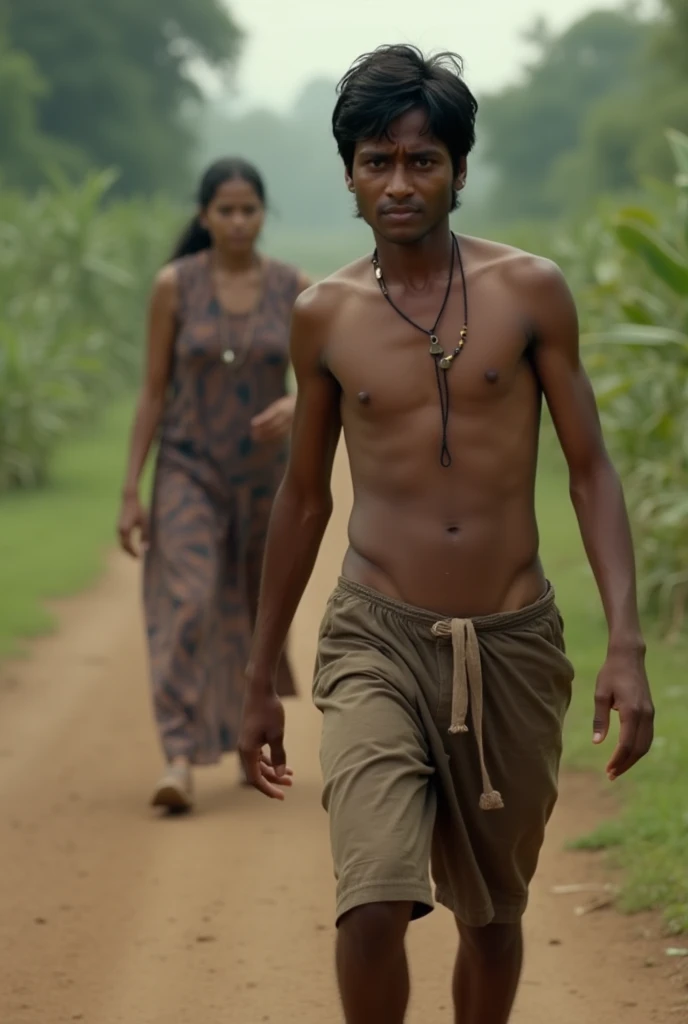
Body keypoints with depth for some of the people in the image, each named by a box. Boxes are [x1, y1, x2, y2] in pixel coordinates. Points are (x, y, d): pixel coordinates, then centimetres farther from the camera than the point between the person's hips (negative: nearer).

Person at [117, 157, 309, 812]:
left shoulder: (295, 289, -3)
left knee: (257, 613, 15)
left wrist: (297, 406, -24)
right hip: (189, 471, -2)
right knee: (187, 606, -20)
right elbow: (153, 392, -4)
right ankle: (180, 763, -24)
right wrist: (130, 493, -7)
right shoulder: (173, 285, -7)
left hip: (264, 475, 2)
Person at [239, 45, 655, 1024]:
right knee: (375, 901, -20)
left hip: (514, 644, 1)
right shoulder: (324, 315, 3)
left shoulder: (531, 292, -1)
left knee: (495, 913, 13)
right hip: (378, 640, -1)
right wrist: (260, 679, 16)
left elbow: (590, 470, 1)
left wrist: (628, 644, -10)